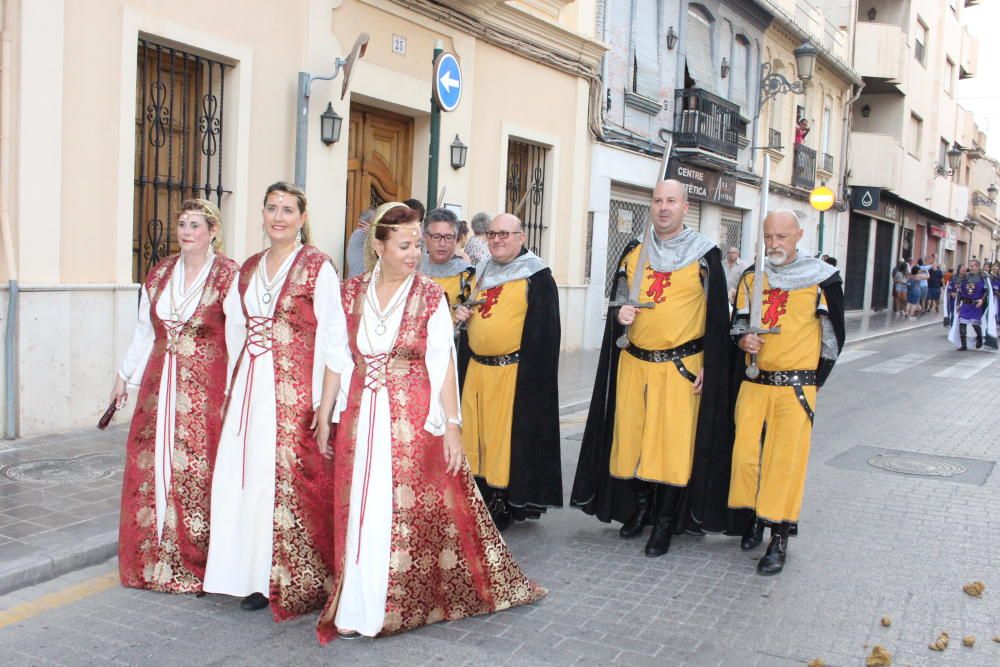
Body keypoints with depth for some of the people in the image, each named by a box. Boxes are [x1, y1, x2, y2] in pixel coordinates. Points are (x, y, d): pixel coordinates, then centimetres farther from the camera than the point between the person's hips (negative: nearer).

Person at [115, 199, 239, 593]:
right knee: (151, 469, 8)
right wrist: (125, 376, 23)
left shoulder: (229, 276, -6)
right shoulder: (160, 274, 12)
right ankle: (153, 560, 23)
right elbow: (144, 330, 20)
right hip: (160, 385, 6)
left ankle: (193, 567, 13)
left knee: (197, 473, -2)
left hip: (206, 390, -5)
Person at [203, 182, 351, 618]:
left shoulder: (317, 267, -5)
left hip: (296, 391, -6)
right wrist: (233, 389, 11)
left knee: (292, 481, -3)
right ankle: (258, 578, 21)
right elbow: (235, 330, 18)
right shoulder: (250, 268, 14)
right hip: (250, 388, 6)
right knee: (249, 476, 7)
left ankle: (297, 585, 12)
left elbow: (334, 340, -10)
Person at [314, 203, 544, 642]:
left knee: (415, 512, 1)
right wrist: (323, 416, 6)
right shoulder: (353, 292, 4)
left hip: (414, 419, -2)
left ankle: (408, 602, 20)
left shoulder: (430, 296, -3)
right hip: (362, 417, 3)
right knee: (361, 513, 8)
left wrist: (452, 425, -10)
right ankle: (360, 604, 23)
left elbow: (443, 364, -5)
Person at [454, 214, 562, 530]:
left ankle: (507, 507, 10)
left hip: (513, 373, -7)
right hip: (476, 371, 7)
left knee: (509, 437, -1)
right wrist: (462, 315, 4)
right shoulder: (482, 273, 15)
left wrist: (529, 375, -18)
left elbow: (543, 333, -12)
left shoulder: (537, 277, -6)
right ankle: (483, 501, 23)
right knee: (477, 435, 10)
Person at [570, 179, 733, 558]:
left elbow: (716, 317, -1)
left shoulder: (704, 256, -1)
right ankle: (640, 507, 27)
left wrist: (709, 367, -7)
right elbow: (617, 299, 15)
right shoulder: (634, 253, 9)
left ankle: (664, 523, 11)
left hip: (681, 367, -3)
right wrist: (620, 314, -9)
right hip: (634, 363, 4)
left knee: (673, 442, -2)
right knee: (632, 437, 8)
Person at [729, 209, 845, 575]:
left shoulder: (822, 278, -2)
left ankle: (779, 540, 4)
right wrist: (743, 339, -8)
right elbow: (739, 321, 15)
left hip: (796, 387, -3)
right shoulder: (751, 277, 7)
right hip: (753, 383, 3)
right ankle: (751, 521, 23)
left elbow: (833, 336, 4)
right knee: (744, 454, 1)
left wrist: (813, 381, 5)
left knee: (785, 459, -5)